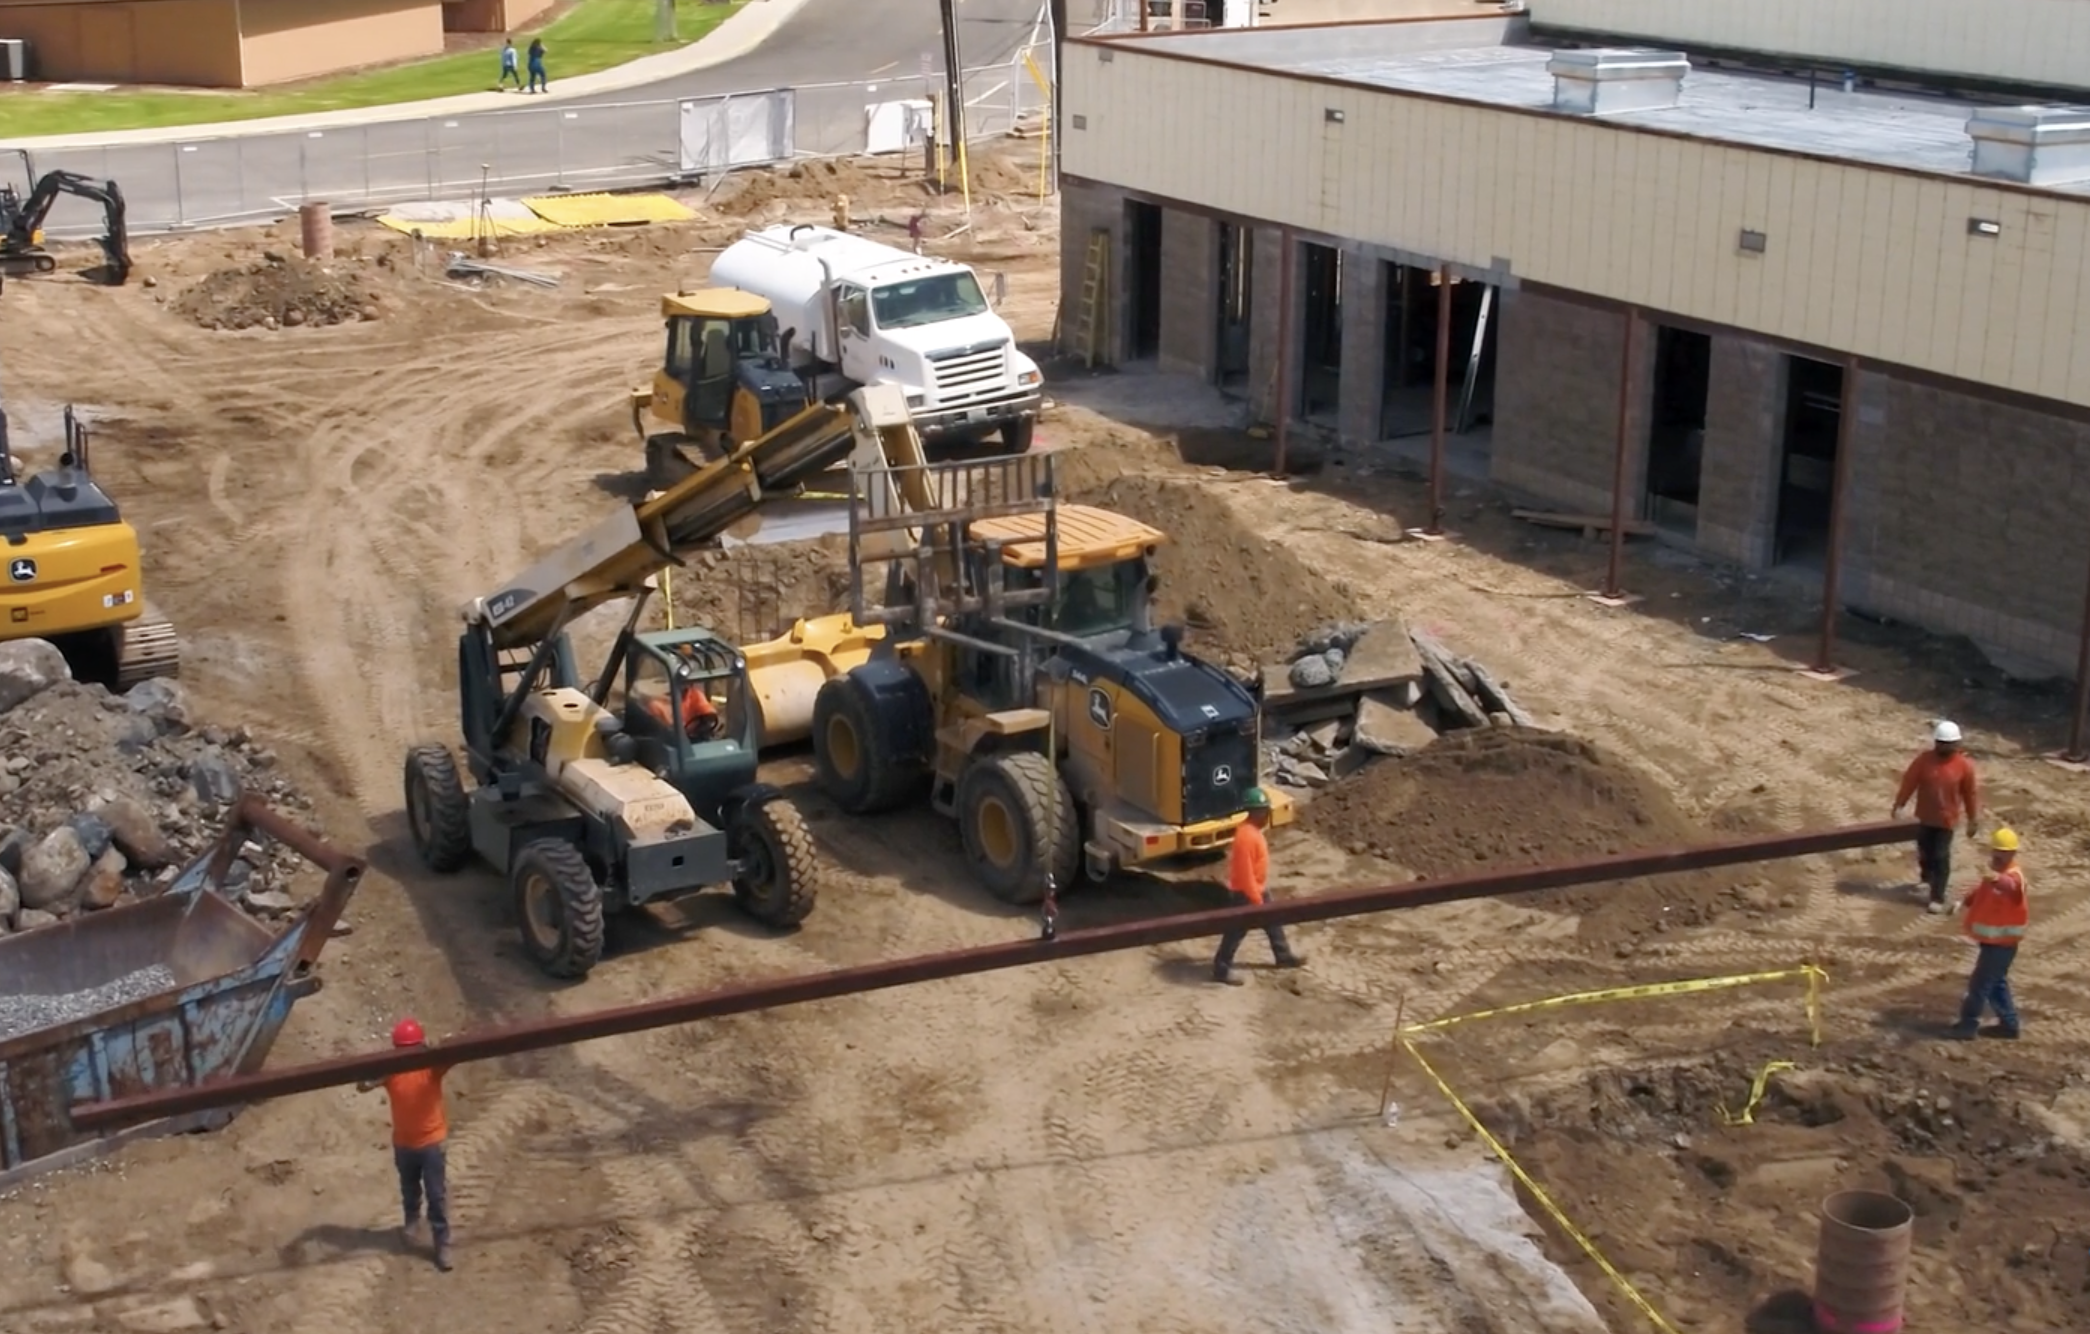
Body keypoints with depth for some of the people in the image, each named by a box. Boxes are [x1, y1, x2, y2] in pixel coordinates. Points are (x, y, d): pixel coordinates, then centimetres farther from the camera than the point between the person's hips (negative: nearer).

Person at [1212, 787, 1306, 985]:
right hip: (1245, 892, -10)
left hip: (1257, 888, 10)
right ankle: (1221, 969, 12)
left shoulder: (1253, 830, 3)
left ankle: (1284, 956, 38)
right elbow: (1245, 871, -28)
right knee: (1238, 930, 1)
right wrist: (1255, 898, -24)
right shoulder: (1246, 836, -29)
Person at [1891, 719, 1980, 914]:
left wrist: (1972, 820, 1)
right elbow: (1909, 781, -5)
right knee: (1925, 852, 18)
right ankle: (1929, 879, 45)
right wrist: (1899, 805, -7)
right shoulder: (1924, 760, -10)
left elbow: (1971, 793, -4)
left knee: (1941, 857, -4)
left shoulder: (1964, 765, -12)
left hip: (1946, 819, -3)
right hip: (1925, 816, 3)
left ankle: (1938, 898, 1)